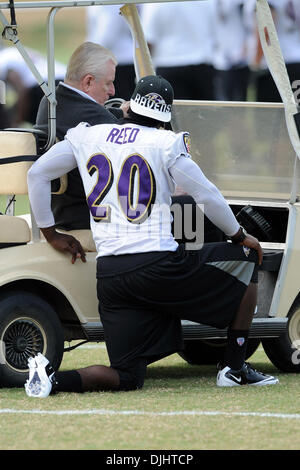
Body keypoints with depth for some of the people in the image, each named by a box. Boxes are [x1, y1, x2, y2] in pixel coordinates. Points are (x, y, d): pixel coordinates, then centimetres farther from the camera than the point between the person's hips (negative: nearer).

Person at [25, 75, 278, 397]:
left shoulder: (87, 137, 12)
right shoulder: (166, 143, -1)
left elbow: (37, 173, 16)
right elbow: (207, 195, 1)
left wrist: (50, 234, 23)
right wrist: (239, 236, 17)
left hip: (108, 274, 5)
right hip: (157, 265, -4)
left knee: (127, 377, 11)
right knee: (247, 261, 18)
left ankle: (52, 378, -17)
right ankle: (234, 368, 15)